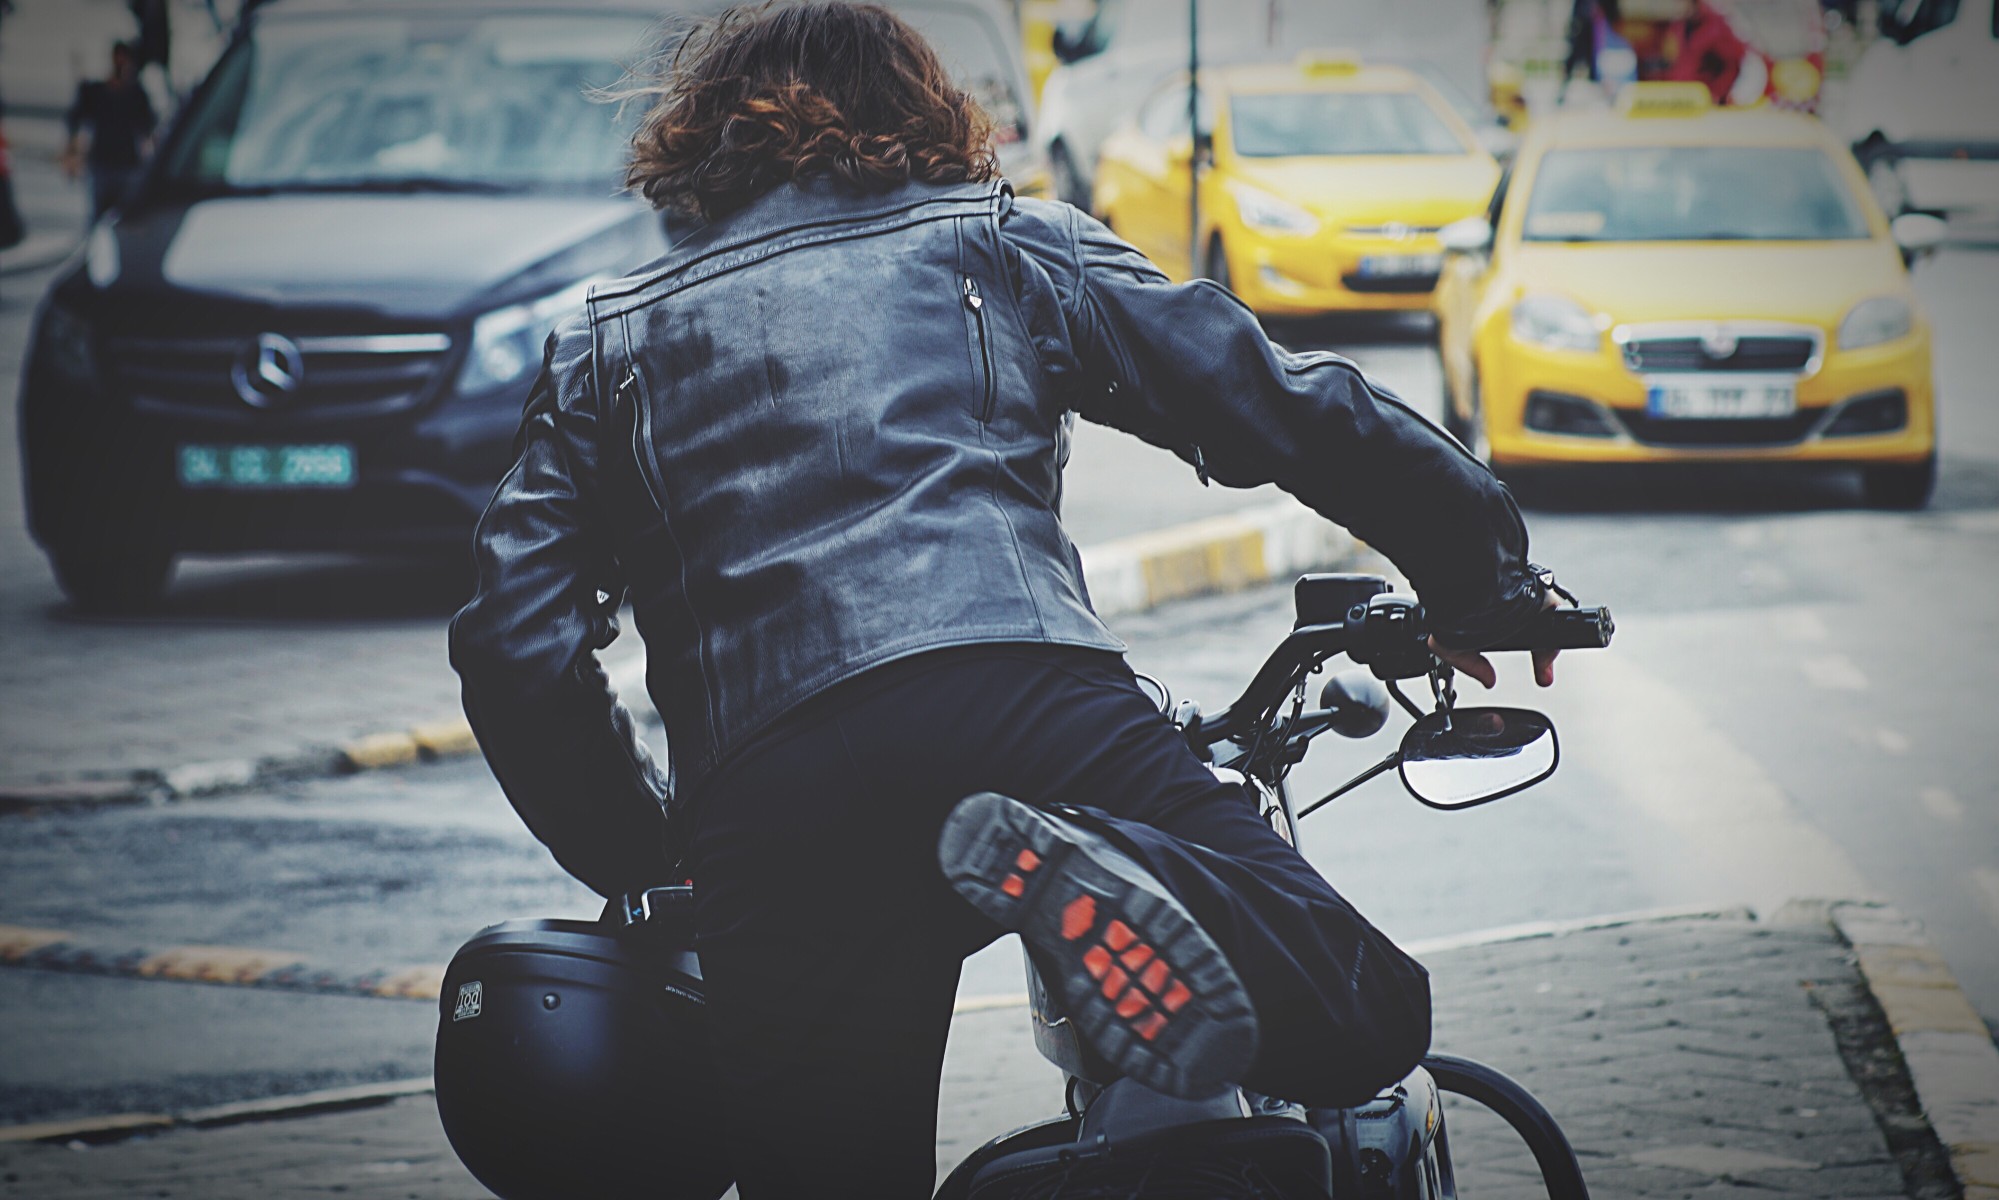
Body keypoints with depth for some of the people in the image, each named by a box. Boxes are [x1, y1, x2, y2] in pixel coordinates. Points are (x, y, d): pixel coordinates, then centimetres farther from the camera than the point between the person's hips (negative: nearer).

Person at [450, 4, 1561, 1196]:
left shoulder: (608, 340, 27)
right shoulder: (1003, 240, 26)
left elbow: (519, 646, 16)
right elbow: (1284, 406, 20)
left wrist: (643, 861, 29)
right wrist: (1488, 586, 31)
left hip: (761, 800, 2)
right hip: (1028, 709, -1)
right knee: (1364, 1020, -2)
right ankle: (1087, 866, -29)